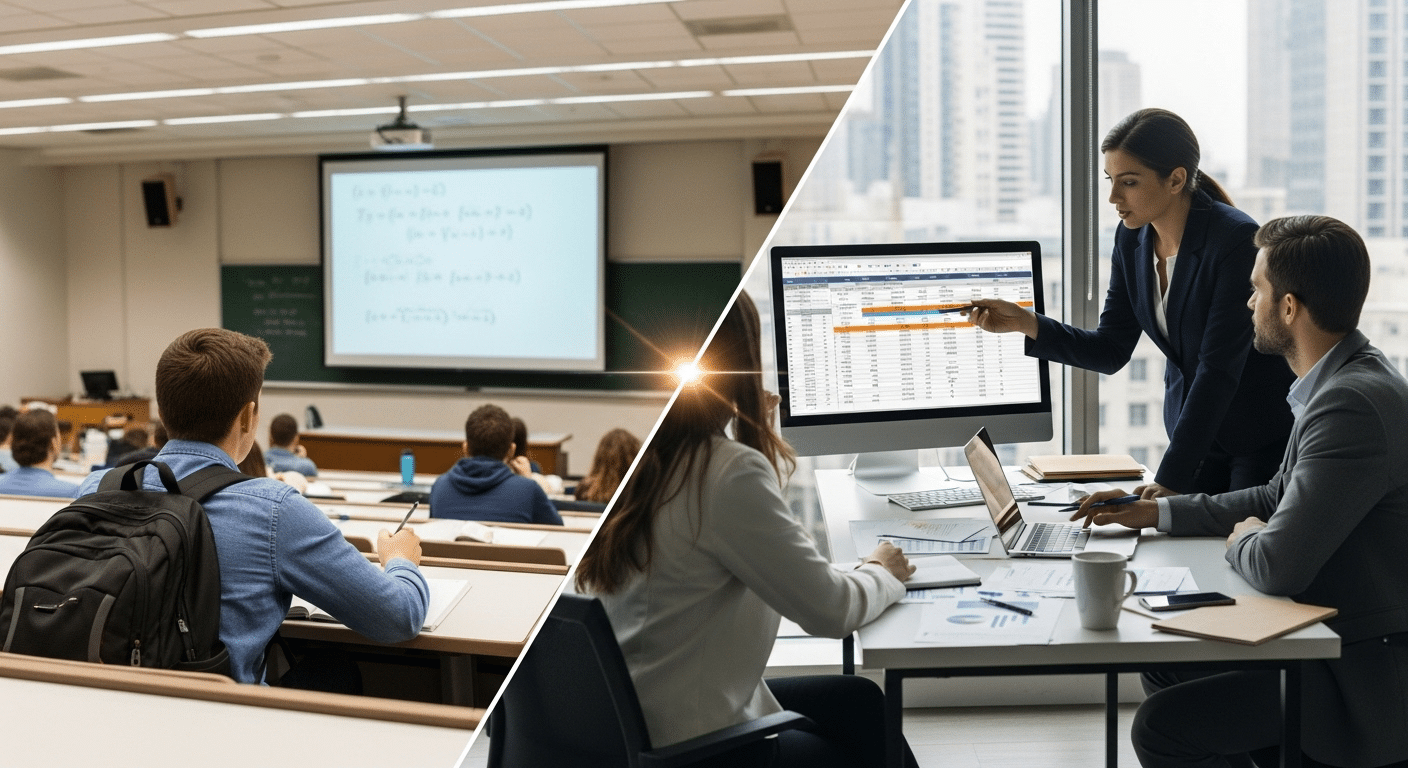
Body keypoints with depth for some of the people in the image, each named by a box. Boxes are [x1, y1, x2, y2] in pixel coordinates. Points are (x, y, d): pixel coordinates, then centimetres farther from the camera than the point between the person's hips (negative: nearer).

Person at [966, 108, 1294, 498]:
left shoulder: (1237, 240, -24)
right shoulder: (1131, 238, -4)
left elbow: (1219, 368, -27)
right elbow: (1111, 351, 0)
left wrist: (1171, 478, -29)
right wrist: (1026, 323, -15)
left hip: (1264, 435, -5)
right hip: (1196, 432, 6)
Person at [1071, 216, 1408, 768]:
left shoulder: (1354, 403, -27)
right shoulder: (1345, 381, 6)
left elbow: (1277, 567, -30)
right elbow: (1279, 500, 18)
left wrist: (1242, 538, -6)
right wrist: (1156, 512, 13)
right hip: (1333, 634, 10)